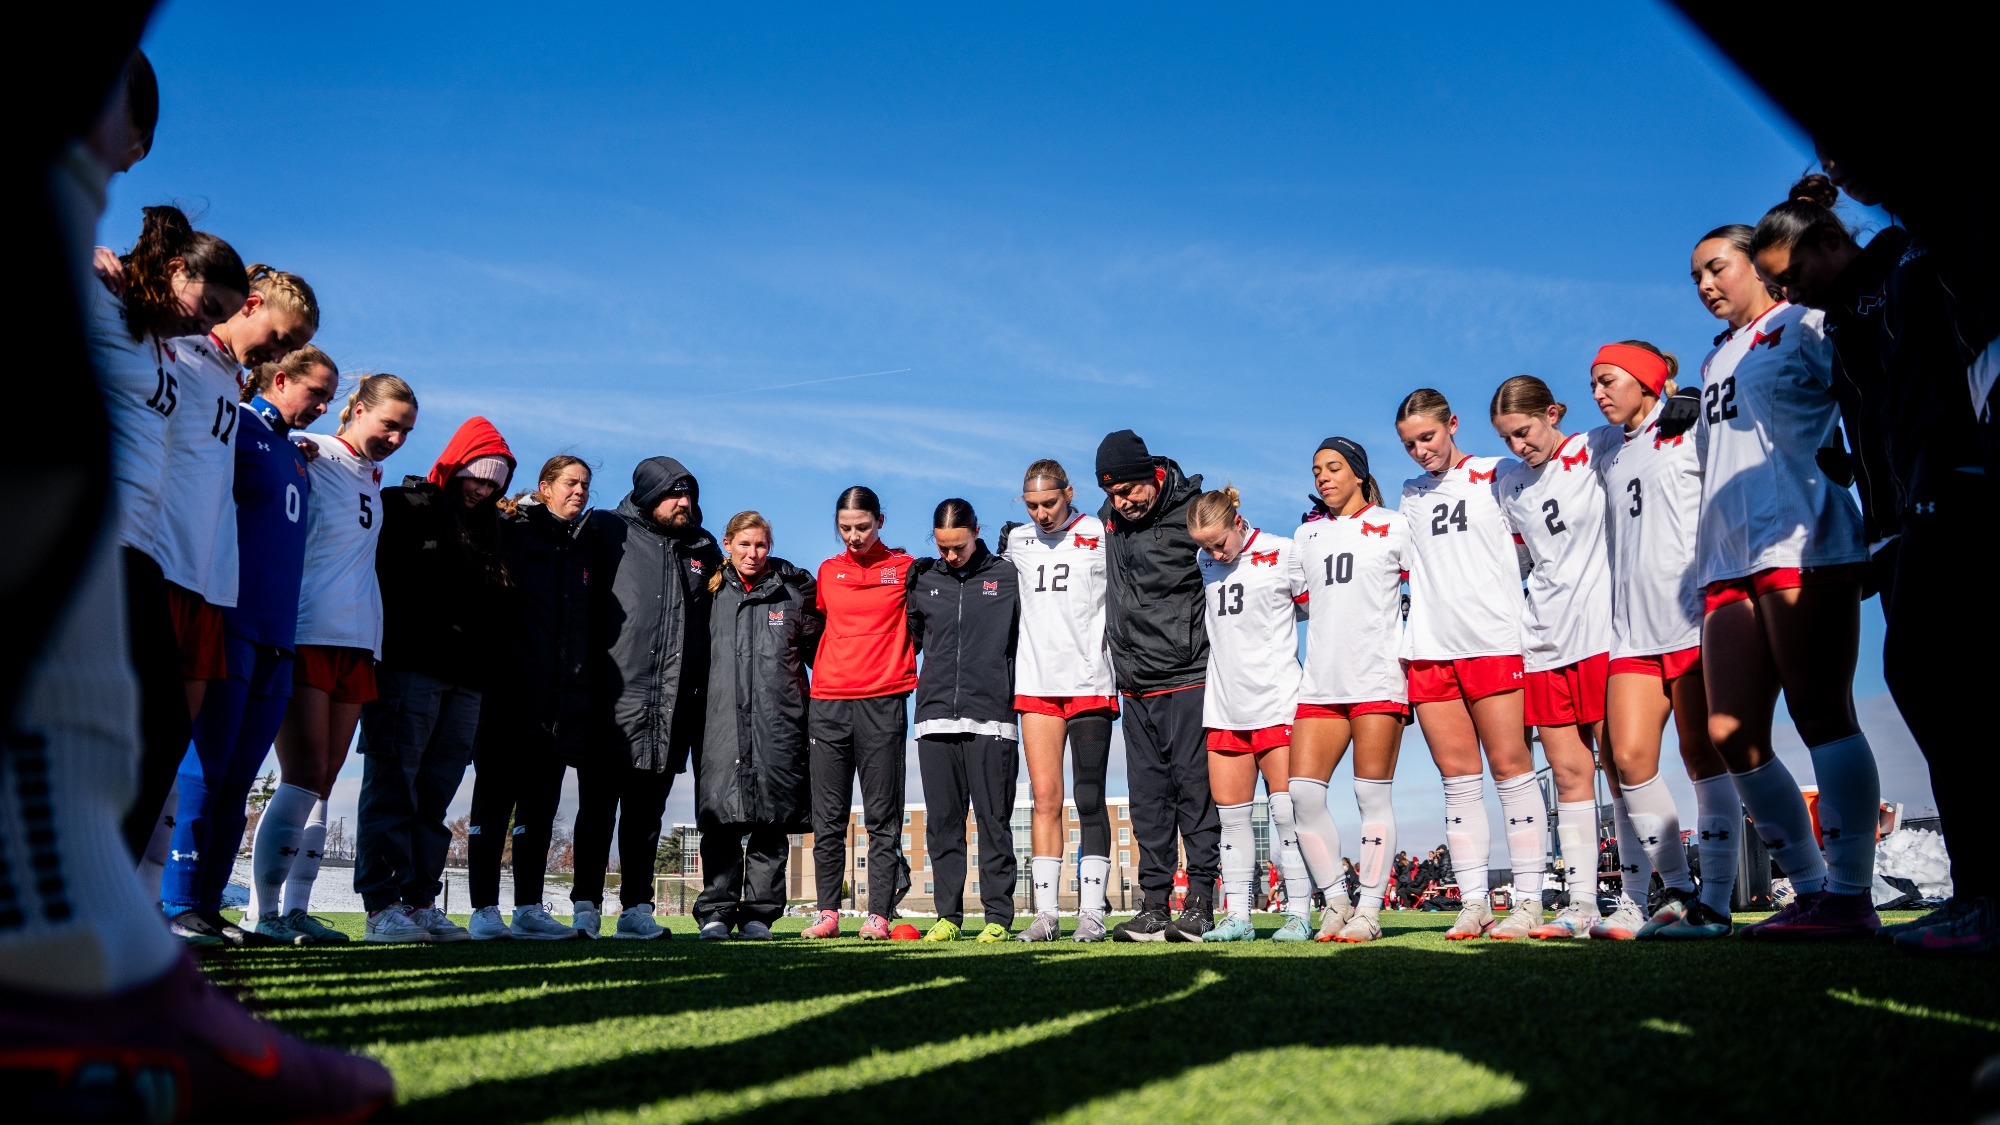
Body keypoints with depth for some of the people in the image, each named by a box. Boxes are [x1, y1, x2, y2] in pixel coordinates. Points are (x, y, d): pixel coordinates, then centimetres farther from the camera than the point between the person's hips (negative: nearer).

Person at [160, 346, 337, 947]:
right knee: (204, 768, -8)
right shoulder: (235, 425, 1)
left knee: (236, 780, 6)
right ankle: (178, 905, -5)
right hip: (229, 620, -7)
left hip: (276, 635, 7)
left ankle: (207, 905, 9)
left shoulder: (298, 457, 23)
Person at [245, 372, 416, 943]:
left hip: (356, 640, 7)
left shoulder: (372, 475, 18)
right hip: (306, 635, -7)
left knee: (322, 784, 6)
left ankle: (296, 910, 9)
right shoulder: (311, 456, -3)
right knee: (304, 777, -11)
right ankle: (262, 912, -4)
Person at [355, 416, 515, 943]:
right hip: (408, 667, -6)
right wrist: (381, 650, -16)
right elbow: (378, 577, -7)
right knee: (393, 785, -6)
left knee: (435, 793, 6)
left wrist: (484, 669, 13)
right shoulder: (404, 507, 2)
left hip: (464, 679, 6)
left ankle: (420, 902, 9)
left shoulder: (487, 526, 20)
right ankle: (382, 906, -6)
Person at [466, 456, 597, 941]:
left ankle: (529, 908, 15)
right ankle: (484, 910, 3)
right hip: (511, 692, -5)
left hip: (562, 698, 5)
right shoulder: (512, 531, 1)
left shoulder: (587, 545, 16)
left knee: (540, 803, 9)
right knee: (495, 797, -1)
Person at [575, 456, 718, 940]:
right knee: (598, 807, -1)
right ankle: (585, 906, 7)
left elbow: (712, 623, 21)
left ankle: (636, 908, 15)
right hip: (612, 699, -4)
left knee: (646, 812, 9)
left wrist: (704, 693, 16)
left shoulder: (702, 547, 16)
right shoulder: (608, 532, 2)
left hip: (671, 707, 4)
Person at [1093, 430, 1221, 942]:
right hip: (1136, 687, 6)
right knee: (1148, 796, 6)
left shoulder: (1194, 512, -9)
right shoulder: (1109, 520, 9)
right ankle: (1153, 905, 11)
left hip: (1190, 679, -6)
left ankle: (1200, 904, 2)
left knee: (1195, 787, -4)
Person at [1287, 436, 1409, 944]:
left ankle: (1369, 909, 4)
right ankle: (1335, 899, 7)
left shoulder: (1392, 526, 7)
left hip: (1377, 677, -4)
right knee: (1302, 790, -6)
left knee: (1372, 795, -3)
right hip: (1321, 682, 4)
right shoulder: (1308, 533, 18)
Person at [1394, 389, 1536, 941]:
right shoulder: (1410, 495, 19)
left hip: (1493, 641, -4)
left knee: (1509, 765, -5)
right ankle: (1474, 902, 5)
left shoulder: (1497, 475, 5)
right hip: (1430, 649, 4)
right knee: (1458, 778, 3)